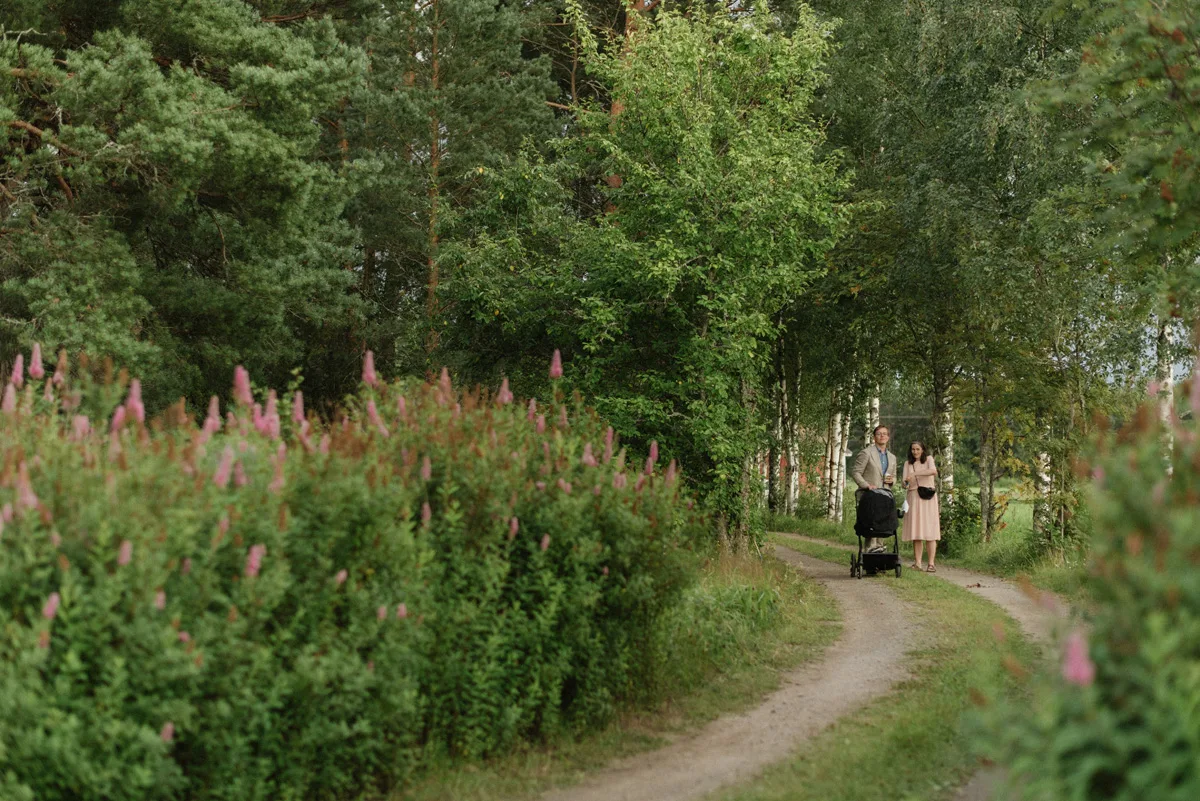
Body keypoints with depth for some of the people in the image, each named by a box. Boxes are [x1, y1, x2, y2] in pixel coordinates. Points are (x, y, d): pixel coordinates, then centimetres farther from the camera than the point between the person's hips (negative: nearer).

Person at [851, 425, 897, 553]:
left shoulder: (892, 457, 21)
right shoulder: (866, 453, 2)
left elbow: (893, 477, 31)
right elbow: (855, 472, -3)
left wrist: (892, 480, 6)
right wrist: (866, 485, -17)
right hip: (868, 495, -6)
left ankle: (874, 545, -1)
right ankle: (872, 545, -23)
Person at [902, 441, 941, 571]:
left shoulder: (928, 459, 5)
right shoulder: (908, 464, 14)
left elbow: (933, 471, -17)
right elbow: (905, 483, 7)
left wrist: (915, 474, -25)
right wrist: (906, 483, -18)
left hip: (928, 498, -3)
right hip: (913, 498, 3)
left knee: (930, 530, -7)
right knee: (916, 531, -1)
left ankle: (932, 564, -11)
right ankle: (917, 563, -2)